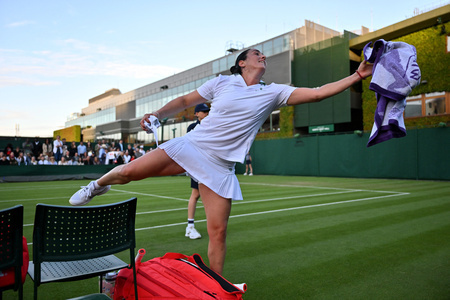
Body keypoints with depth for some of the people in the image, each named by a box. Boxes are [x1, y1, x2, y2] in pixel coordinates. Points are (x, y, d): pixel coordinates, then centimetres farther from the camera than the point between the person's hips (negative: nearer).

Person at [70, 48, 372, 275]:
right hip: (191, 146, 0)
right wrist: (157, 114, 2)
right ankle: (98, 185, 24)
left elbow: (318, 92, -1)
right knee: (129, 171, -13)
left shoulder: (274, 92, 5)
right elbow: (185, 101, 14)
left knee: (218, 231, -3)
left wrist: (356, 76, -5)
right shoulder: (222, 82, 4)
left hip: (221, 166, 1)